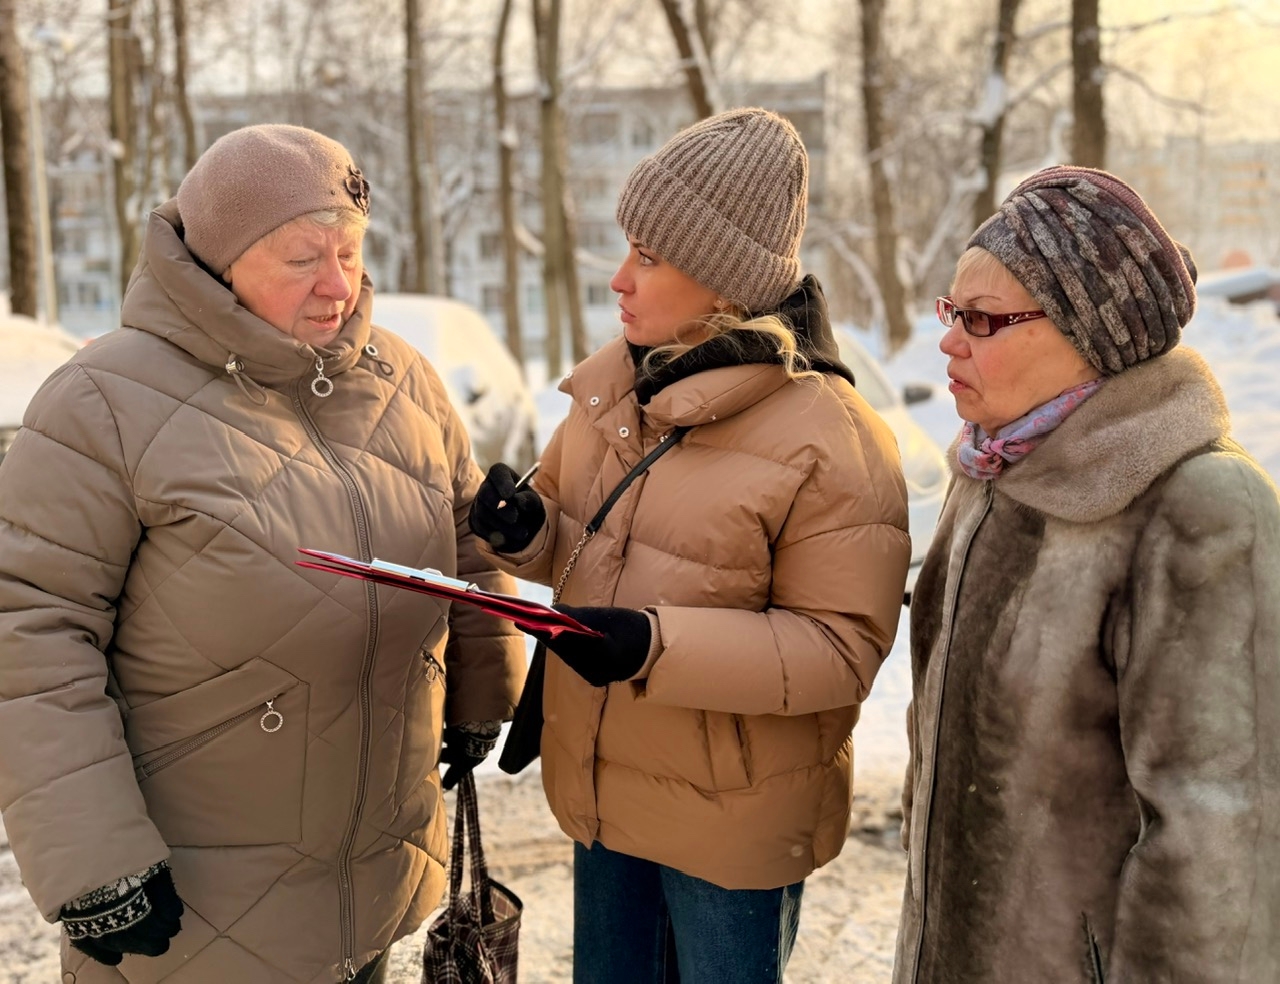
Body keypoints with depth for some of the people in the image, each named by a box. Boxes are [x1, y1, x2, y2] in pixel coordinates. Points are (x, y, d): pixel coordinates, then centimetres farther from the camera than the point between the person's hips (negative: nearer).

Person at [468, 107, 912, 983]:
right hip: (602, 787, 6)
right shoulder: (616, 378, -2)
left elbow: (843, 648, -20)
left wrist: (659, 648, -30)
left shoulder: (832, 441, -22)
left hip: (734, 818, -6)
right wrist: (528, 532, -13)